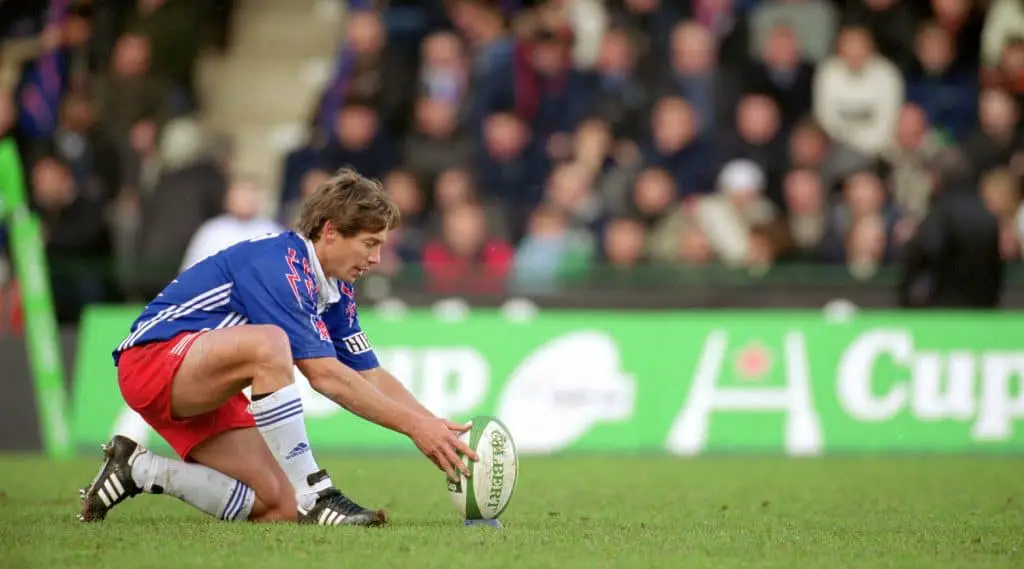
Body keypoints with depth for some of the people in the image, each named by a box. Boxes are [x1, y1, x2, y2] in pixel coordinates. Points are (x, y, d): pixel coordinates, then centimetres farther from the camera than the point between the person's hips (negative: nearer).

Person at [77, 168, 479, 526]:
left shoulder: (336, 290, 5)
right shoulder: (277, 264, -24)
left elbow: (372, 376, 9)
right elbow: (324, 375, -29)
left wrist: (434, 426, -6)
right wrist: (413, 424, -28)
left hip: (203, 390, 9)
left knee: (277, 509, -5)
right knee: (268, 343, -37)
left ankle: (138, 470, 11)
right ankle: (315, 498, -31)